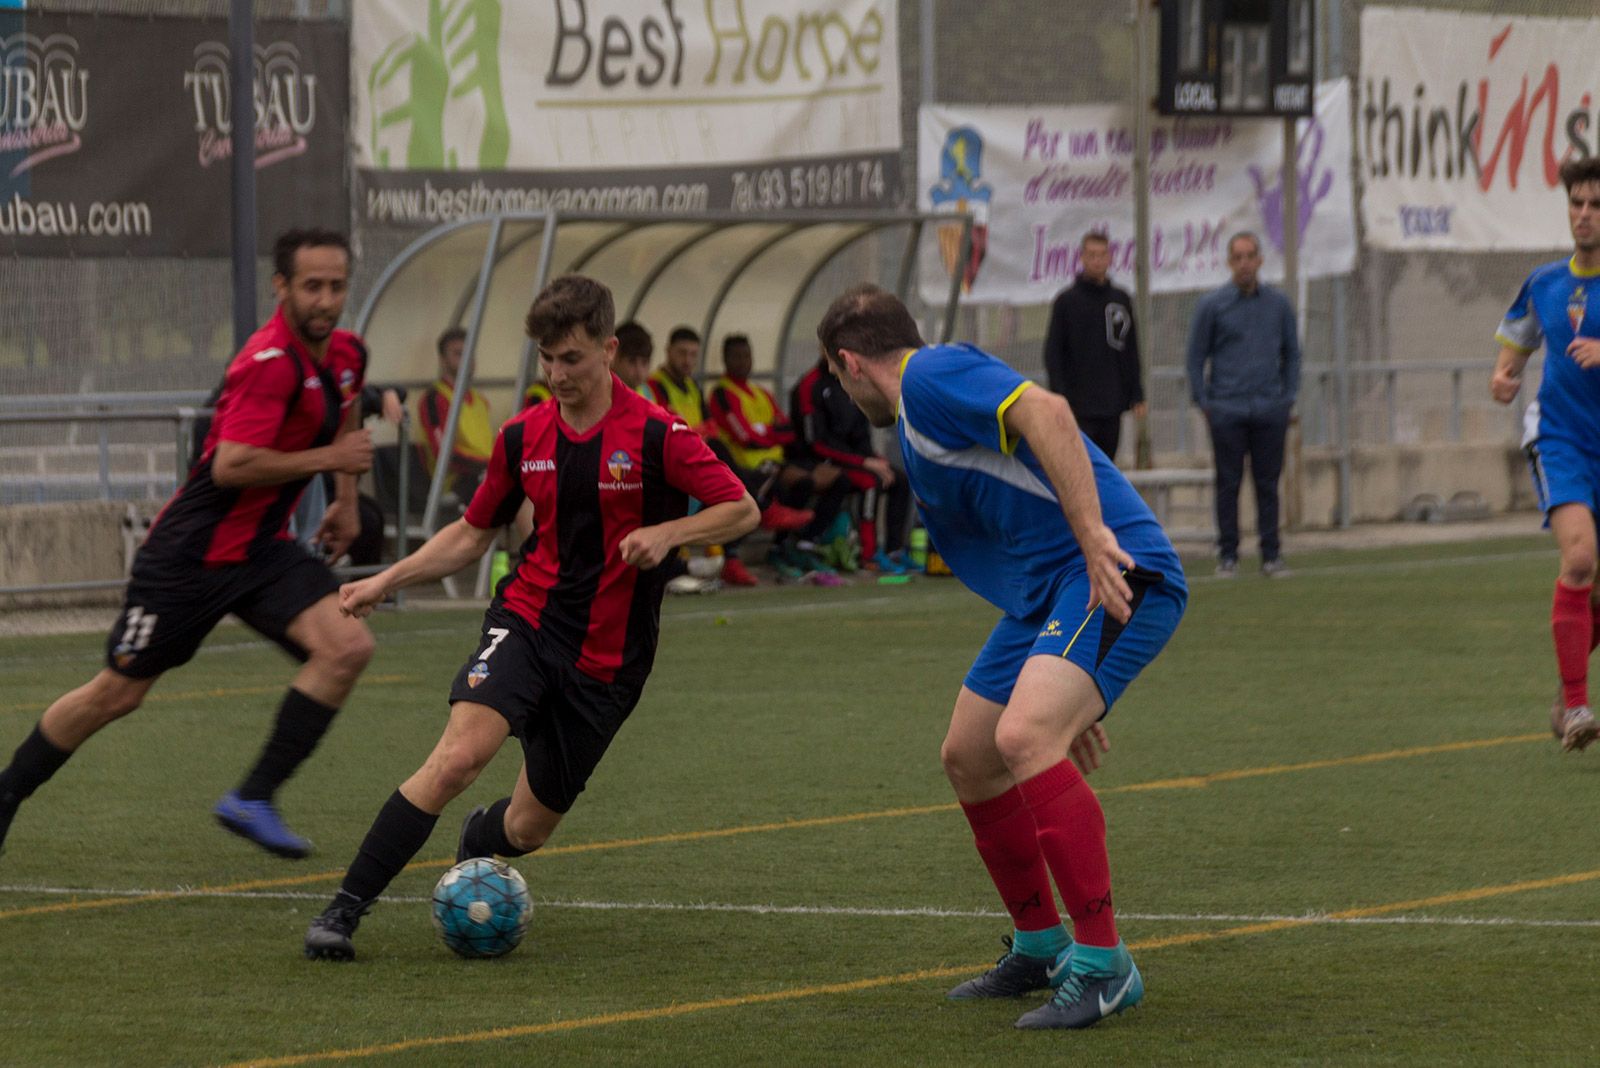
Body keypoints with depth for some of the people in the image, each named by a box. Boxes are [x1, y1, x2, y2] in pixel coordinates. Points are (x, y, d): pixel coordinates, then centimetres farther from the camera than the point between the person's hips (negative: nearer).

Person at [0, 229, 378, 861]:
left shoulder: (345, 356, 4)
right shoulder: (270, 363, -23)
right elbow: (230, 466, -31)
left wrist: (346, 500, 23)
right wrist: (327, 458, -23)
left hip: (262, 550, 7)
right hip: (192, 551, -7)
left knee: (347, 648, -16)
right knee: (117, 694, 3)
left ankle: (253, 800, -10)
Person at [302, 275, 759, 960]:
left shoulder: (656, 435, -8)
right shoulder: (523, 438, 5)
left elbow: (741, 511, -3)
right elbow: (473, 533, 17)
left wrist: (668, 532, -20)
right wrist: (385, 581, 9)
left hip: (607, 657, -1)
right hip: (526, 621, 1)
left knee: (528, 828, 6)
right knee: (459, 754, -27)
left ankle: (476, 840, 47)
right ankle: (343, 911, -25)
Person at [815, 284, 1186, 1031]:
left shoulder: (931, 376, -5)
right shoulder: (917, 433, 27)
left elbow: (1046, 413, -23)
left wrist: (1095, 537, -29)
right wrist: (1068, 694, 32)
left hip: (1115, 573, -11)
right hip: (1045, 591, 11)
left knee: (1022, 738, -27)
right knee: (968, 758, 16)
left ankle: (1103, 963, -22)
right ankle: (1040, 948, 30)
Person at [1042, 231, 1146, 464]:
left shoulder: (1121, 300, 10)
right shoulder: (1067, 300, -1)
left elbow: (1132, 352, 15)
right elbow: (1053, 353, -3)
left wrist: (1137, 396, 8)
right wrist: (1060, 399, -12)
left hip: (1112, 407, 4)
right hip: (1079, 408, -4)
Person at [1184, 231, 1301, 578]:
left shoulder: (1278, 305, 7)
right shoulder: (1212, 305, 1)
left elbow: (1291, 354, 14)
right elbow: (1196, 357, 5)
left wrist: (1289, 397, 6)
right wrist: (1204, 403, 0)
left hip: (1270, 410, 2)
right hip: (1227, 411, -2)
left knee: (1268, 484, 3)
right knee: (1228, 484, 0)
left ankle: (1272, 555, 7)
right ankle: (1227, 556, 5)